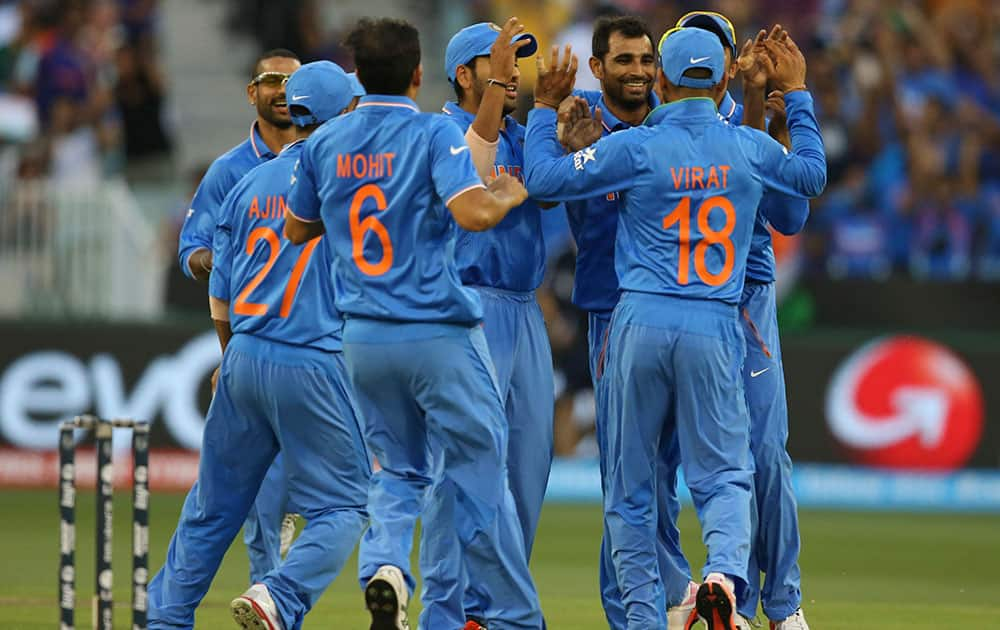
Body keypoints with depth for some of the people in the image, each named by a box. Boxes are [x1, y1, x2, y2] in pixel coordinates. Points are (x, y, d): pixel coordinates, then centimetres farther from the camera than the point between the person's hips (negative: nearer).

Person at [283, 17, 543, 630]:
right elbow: (473, 213, -24)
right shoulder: (435, 134, -10)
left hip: (362, 337, 5)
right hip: (438, 332, -5)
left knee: (400, 466, 19)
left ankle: (384, 565, -8)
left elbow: (297, 229, 17)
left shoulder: (326, 143, 5)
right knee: (475, 470, 3)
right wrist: (510, 194, -4)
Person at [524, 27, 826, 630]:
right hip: (715, 331, 1)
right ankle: (725, 570, -25)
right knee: (723, 473, 5)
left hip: (642, 323, -1)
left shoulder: (636, 147, -4)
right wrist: (797, 94, 34)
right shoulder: (750, 148, 5)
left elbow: (545, 178, -1)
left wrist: (546, 107, 13)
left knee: (630, 483, 9)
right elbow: (812, 174, 25)